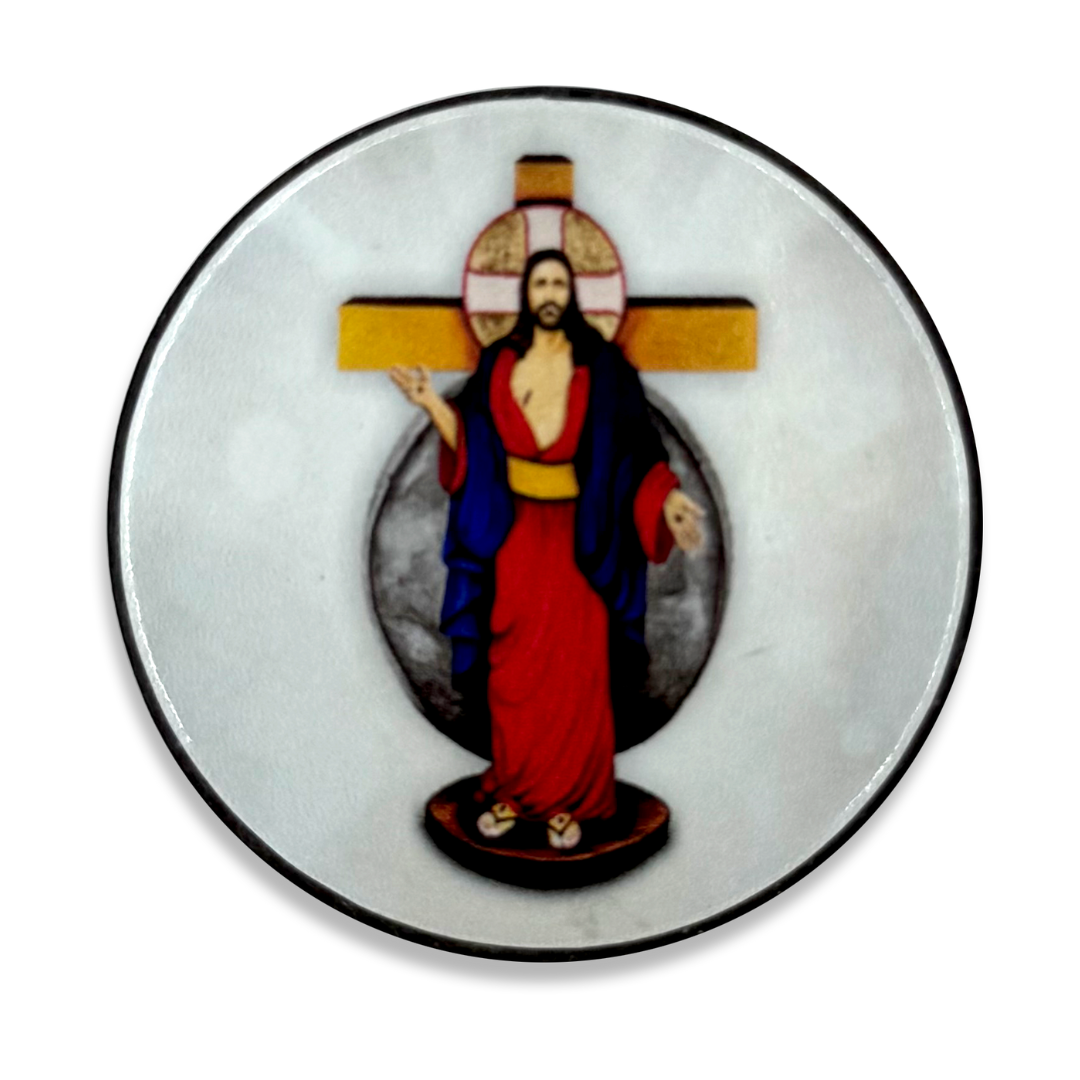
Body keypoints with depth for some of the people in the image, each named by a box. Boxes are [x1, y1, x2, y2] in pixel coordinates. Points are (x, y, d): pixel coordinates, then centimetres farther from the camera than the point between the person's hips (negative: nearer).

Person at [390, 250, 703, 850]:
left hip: (579, 540, -2)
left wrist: (667, 499, -20)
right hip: (516, 536, 3)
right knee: (513, 670, 7)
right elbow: (472, 446, 3)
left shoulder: (601, 366, -5)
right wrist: (432, 403, -10)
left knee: (574, 675, 1)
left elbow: (635, 445, -6)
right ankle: (515, 790, 20)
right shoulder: (499, 363, 4)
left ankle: (570, 799, 14)